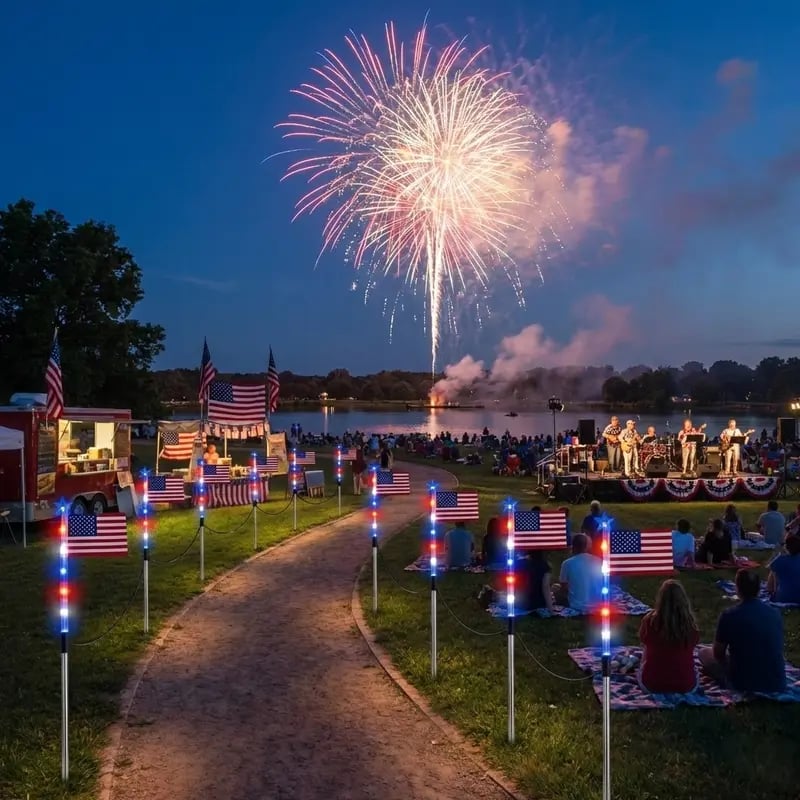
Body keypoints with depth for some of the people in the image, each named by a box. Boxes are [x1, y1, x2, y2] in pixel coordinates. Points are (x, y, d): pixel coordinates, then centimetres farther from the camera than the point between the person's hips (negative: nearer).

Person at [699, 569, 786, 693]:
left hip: (744, 685, -5)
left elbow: (718, 654, -1)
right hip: (777, 684, 5)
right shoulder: (775, 614, -1)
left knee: (704, 653, 17)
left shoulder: (728, 615, -15)